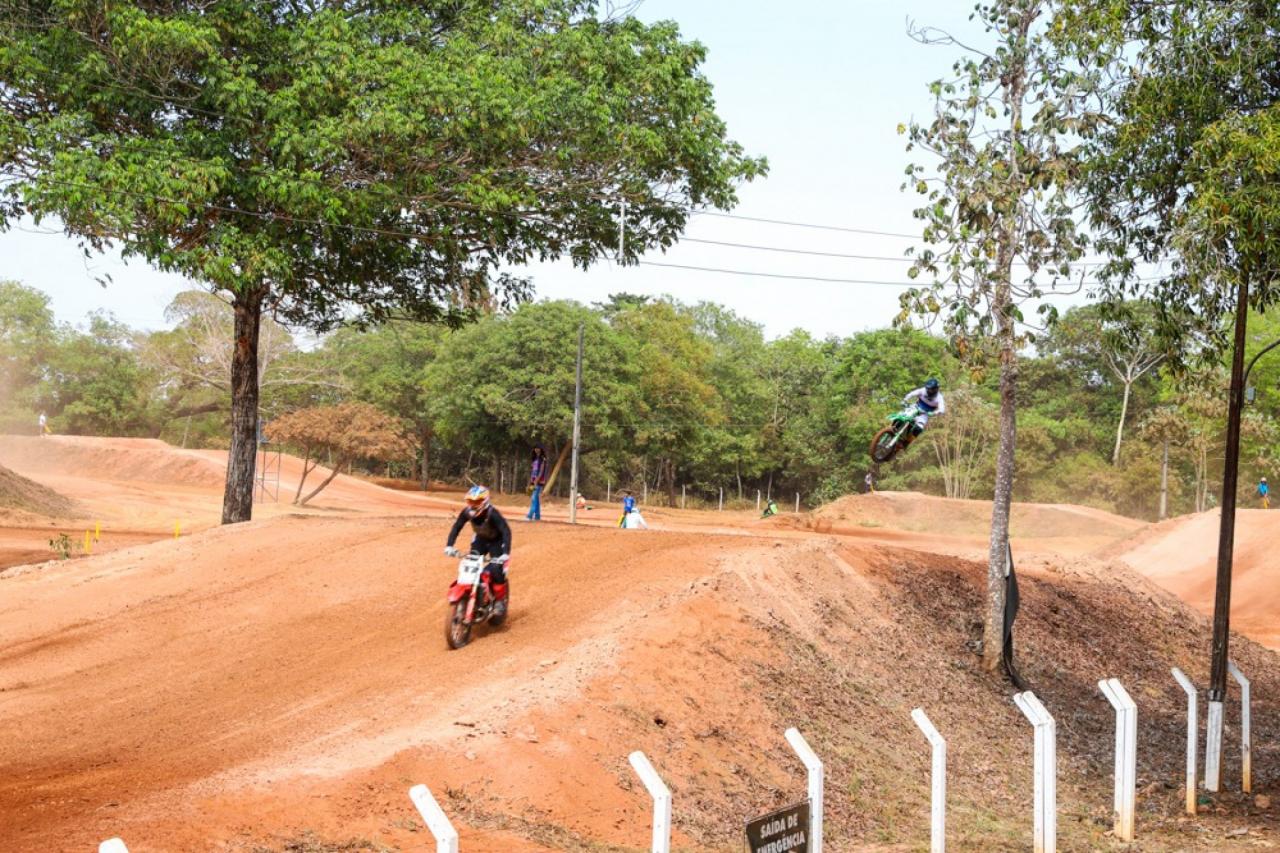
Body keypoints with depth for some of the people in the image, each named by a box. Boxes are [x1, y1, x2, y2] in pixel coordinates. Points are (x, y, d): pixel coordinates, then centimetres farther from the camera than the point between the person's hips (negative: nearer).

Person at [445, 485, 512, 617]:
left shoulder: (492, 514, -35)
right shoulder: (467, 512, -21)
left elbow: (506, 531, -40)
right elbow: (456, 527, -13)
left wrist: (506, 553, -51)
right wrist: (449, 545, -27)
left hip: (496, 541, -5)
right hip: (480, 539, 5)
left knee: (496, 569, -20)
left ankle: (500, 601, -6)